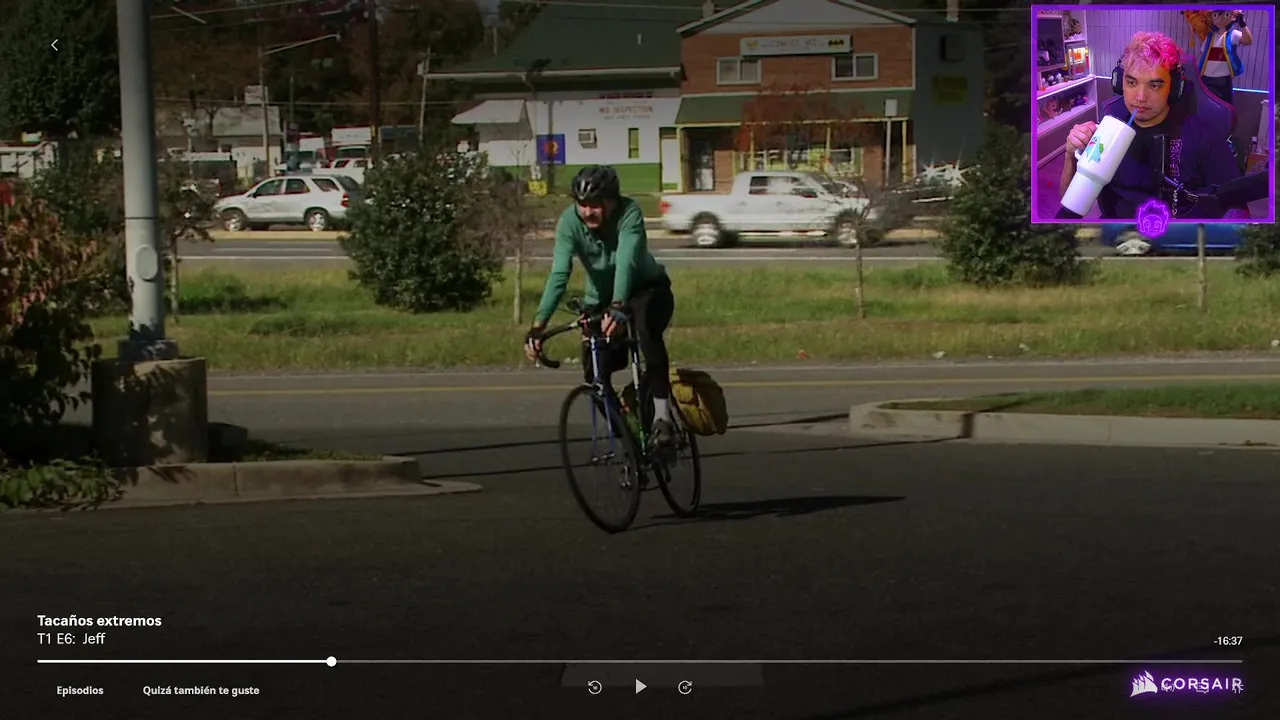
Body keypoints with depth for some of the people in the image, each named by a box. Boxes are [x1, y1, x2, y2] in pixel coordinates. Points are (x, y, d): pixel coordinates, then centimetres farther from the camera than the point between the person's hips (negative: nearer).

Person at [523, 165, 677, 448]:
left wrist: (618, 309, -61)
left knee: (645, 324, -37)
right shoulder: (569, 221, -23)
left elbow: (626, 262, -45)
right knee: (595, 374, -9)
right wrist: (538, 325, -45)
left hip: (647, 290, -4)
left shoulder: (629, 213, -30)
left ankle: (662, 415, -37)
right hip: (600, 299, 4)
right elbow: (559, 275, -32)